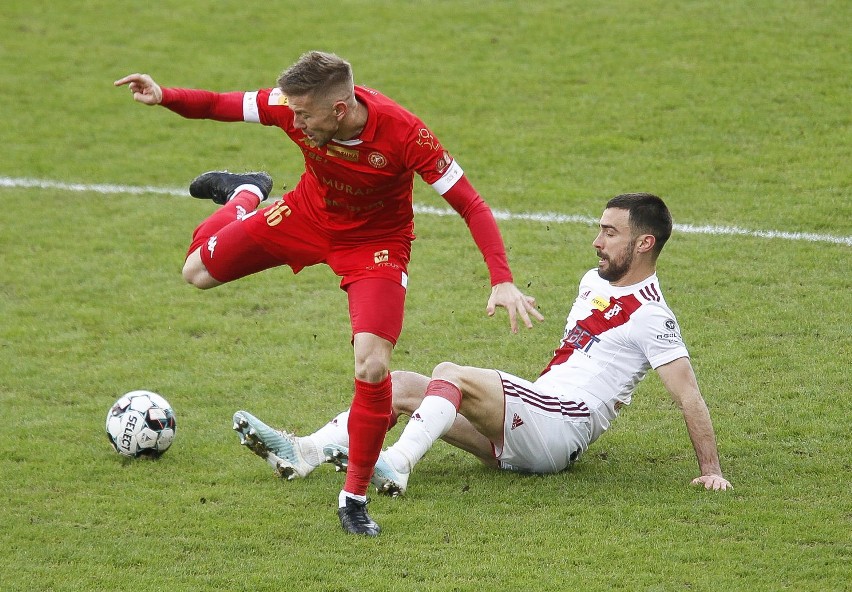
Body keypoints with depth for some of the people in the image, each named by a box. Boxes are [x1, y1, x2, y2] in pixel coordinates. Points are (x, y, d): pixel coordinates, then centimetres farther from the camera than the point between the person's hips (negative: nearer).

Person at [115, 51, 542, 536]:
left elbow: (471, 205, -32)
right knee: (198, 272, 14)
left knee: (373, 367, -22)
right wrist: (164, 96, -30)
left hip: (375, 244, -4)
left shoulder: (402, 133, -37)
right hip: (307, 216, 4)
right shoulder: (295, 107, -27)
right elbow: (221, 105, -11)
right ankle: (246, 194, 48)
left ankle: (355, 498, -3)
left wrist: (503, 281, -41)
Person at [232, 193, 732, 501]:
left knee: (451, 374, -27)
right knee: (400, 385, -1)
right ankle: (305, 452, -16)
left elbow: (689, 395, -13)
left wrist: (711, 470, -19)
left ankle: (396, 467, -42)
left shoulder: (650, 316, -9)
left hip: (561, 428, -9)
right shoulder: (595, 282, 19)